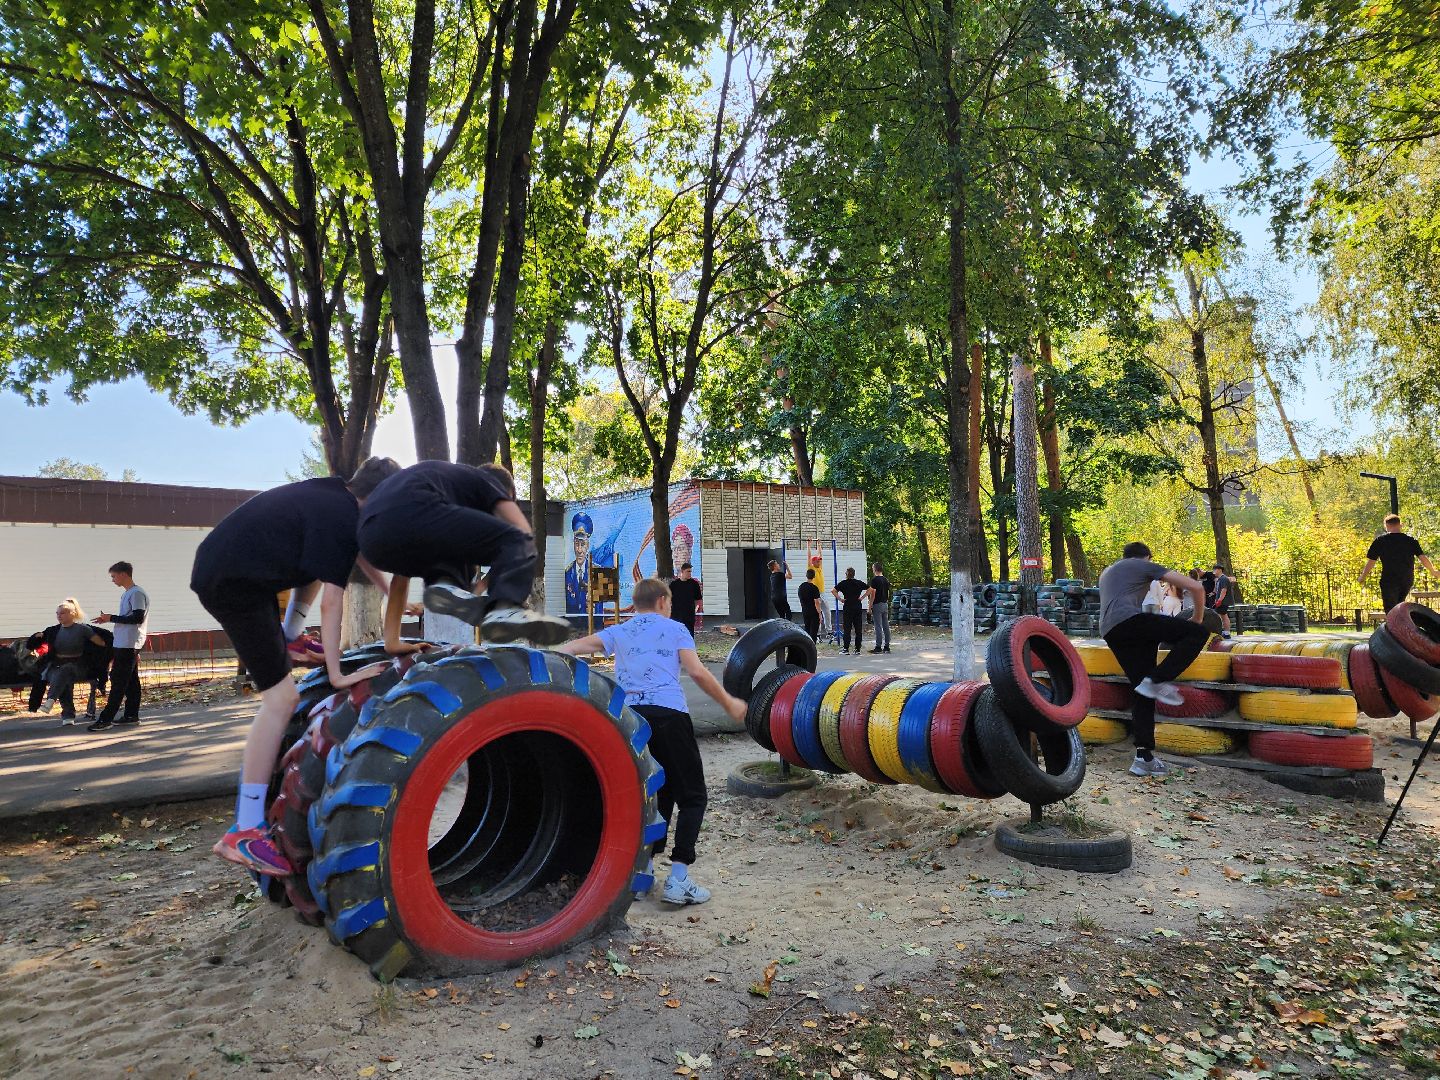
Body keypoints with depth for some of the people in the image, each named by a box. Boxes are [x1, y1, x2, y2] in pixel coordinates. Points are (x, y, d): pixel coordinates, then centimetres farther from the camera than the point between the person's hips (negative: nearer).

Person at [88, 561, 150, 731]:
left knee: (118, 681, -10)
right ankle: (131, 715, 14)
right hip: (124, 644, 10)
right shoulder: (127, 593, 18)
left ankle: (106, 719, -10)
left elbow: (138, 618, -21)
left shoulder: (137, 593, -13)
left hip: (128, 645, -10)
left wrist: (112, 618, -17)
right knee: (130, 680, 11)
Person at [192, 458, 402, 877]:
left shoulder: (335, 493, 10)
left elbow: (358, 551, 26)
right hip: (232, 582, -10)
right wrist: (336, 673, -16)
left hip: (219, 563, 10)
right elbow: (332, 602, -18)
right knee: (282, 697, -11)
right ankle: (244, 834, -9)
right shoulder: (342, 518, -17)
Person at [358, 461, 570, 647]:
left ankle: (444, 583, -1)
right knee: (515, 541, 7)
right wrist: (478, 588, 24)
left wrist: (391, 641, 46)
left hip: (373, 543, 7)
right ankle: (505, 608, -22)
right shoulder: (483, 479, 29)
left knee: (458, 547, 34)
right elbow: (522, 531, 13)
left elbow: (400, 577, 45)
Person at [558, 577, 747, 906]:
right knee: (691, 796, 6)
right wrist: (728, 703, 9)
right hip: (668, 713, -4)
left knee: (659, 793, 20)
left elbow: (569, 648, 7)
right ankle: (678, 880, -3)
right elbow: (696, 672, 1)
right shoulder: (674, 629, 12)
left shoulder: (619, 632, 20)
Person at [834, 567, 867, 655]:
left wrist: (840, 599, -6)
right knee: (858, 629, 7)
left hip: (847, 608, -3)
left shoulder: (843, 583, -4)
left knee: (847, 629, 1)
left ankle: (846, 648, 0)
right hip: (858, 607, 3)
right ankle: (858, 648, 7)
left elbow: (833, 590, -12)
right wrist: (862, 597, 3)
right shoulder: (859, 583, 5)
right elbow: (869, 589, 5)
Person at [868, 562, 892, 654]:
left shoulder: (874, 580, -12)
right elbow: (888, 594, 15)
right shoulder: (886, 580, 11)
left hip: (877, 605, -7)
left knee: (878, 627, -6)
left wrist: (870, 607, -11)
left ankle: (878, 647, -5)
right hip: (885, 605, 7)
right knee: (886, 626, 8)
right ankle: (886, 646, 10)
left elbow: (873, 594, -15)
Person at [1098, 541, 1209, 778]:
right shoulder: (1146, 566, 19)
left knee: (1144, 693, 8)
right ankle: (1157, 680, -15)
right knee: (1197, 633, -3)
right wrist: (1197, 618, 30)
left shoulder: (1107, 572, 38)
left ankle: (1143, 758, 1)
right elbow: (1195, 587, 13)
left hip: (1109, 632, 7)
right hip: (1129, 620, -7)